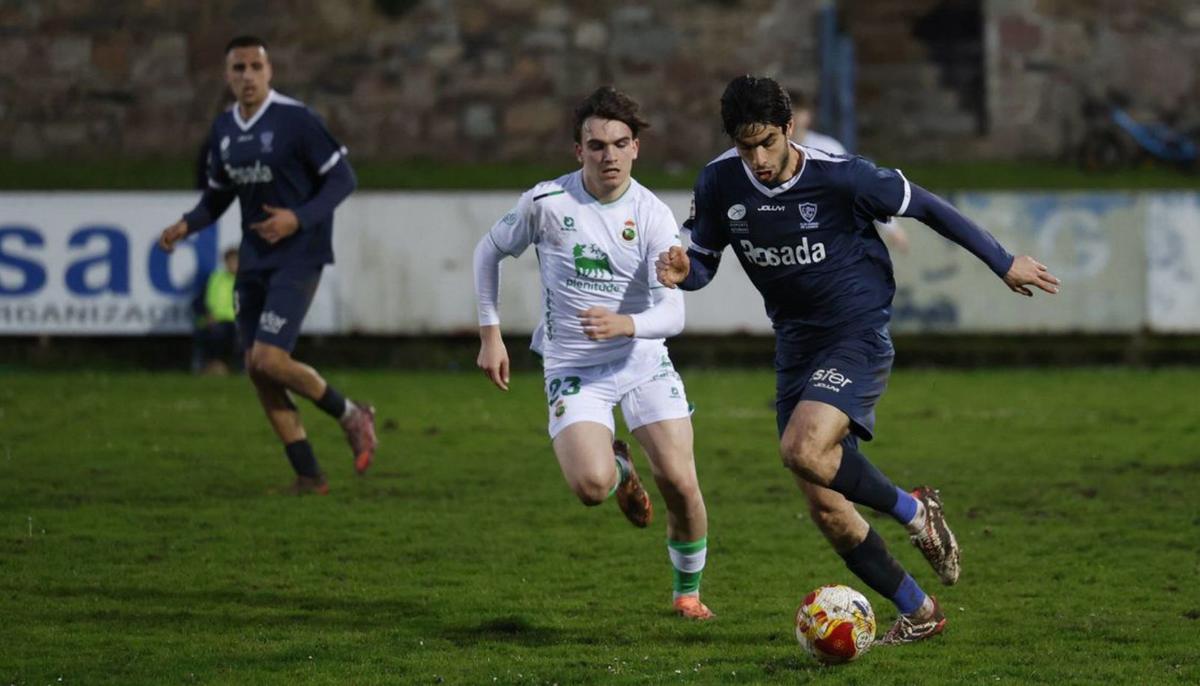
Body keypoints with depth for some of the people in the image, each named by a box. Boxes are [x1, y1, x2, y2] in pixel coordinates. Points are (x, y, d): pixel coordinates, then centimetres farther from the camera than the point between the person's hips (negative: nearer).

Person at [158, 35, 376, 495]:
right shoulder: (223, 129, 8)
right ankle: (308, 475, 11)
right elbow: (218, 194, 19)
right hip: (253, 261, 7)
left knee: (269, 360, -18)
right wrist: (186, 226, 0)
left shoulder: (295, 120, -13)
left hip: (297, 257, -7)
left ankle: (350, 415, 8)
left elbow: (342, 177, -10)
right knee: (256, 369, 3)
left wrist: (299, 219, -22)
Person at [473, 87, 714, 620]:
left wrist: (626, 324, -36)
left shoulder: (652, 215, -9)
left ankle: (687, 591, 19)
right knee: (591, 486, -24)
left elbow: (672, 313, -15)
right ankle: (619, 468, 17)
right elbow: (489, 251, 9)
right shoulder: (547, 202, -9)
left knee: (680, 484, -9)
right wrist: (490, 334, 5)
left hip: (642, 359, 1)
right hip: (572, 366, -1)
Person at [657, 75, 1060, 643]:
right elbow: (703, 261, 9)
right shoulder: (719, 184, -5)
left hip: (857, 335, -6)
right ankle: (917, 612, 19)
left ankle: (911, 510, -5)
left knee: (804, 450, -31)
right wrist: (681, 271, -18)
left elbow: (924, 207, -5)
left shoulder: (839, 177, -17)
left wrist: (1004, 263, 3)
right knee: (825, 509, 2)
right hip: (795, 344, 6)